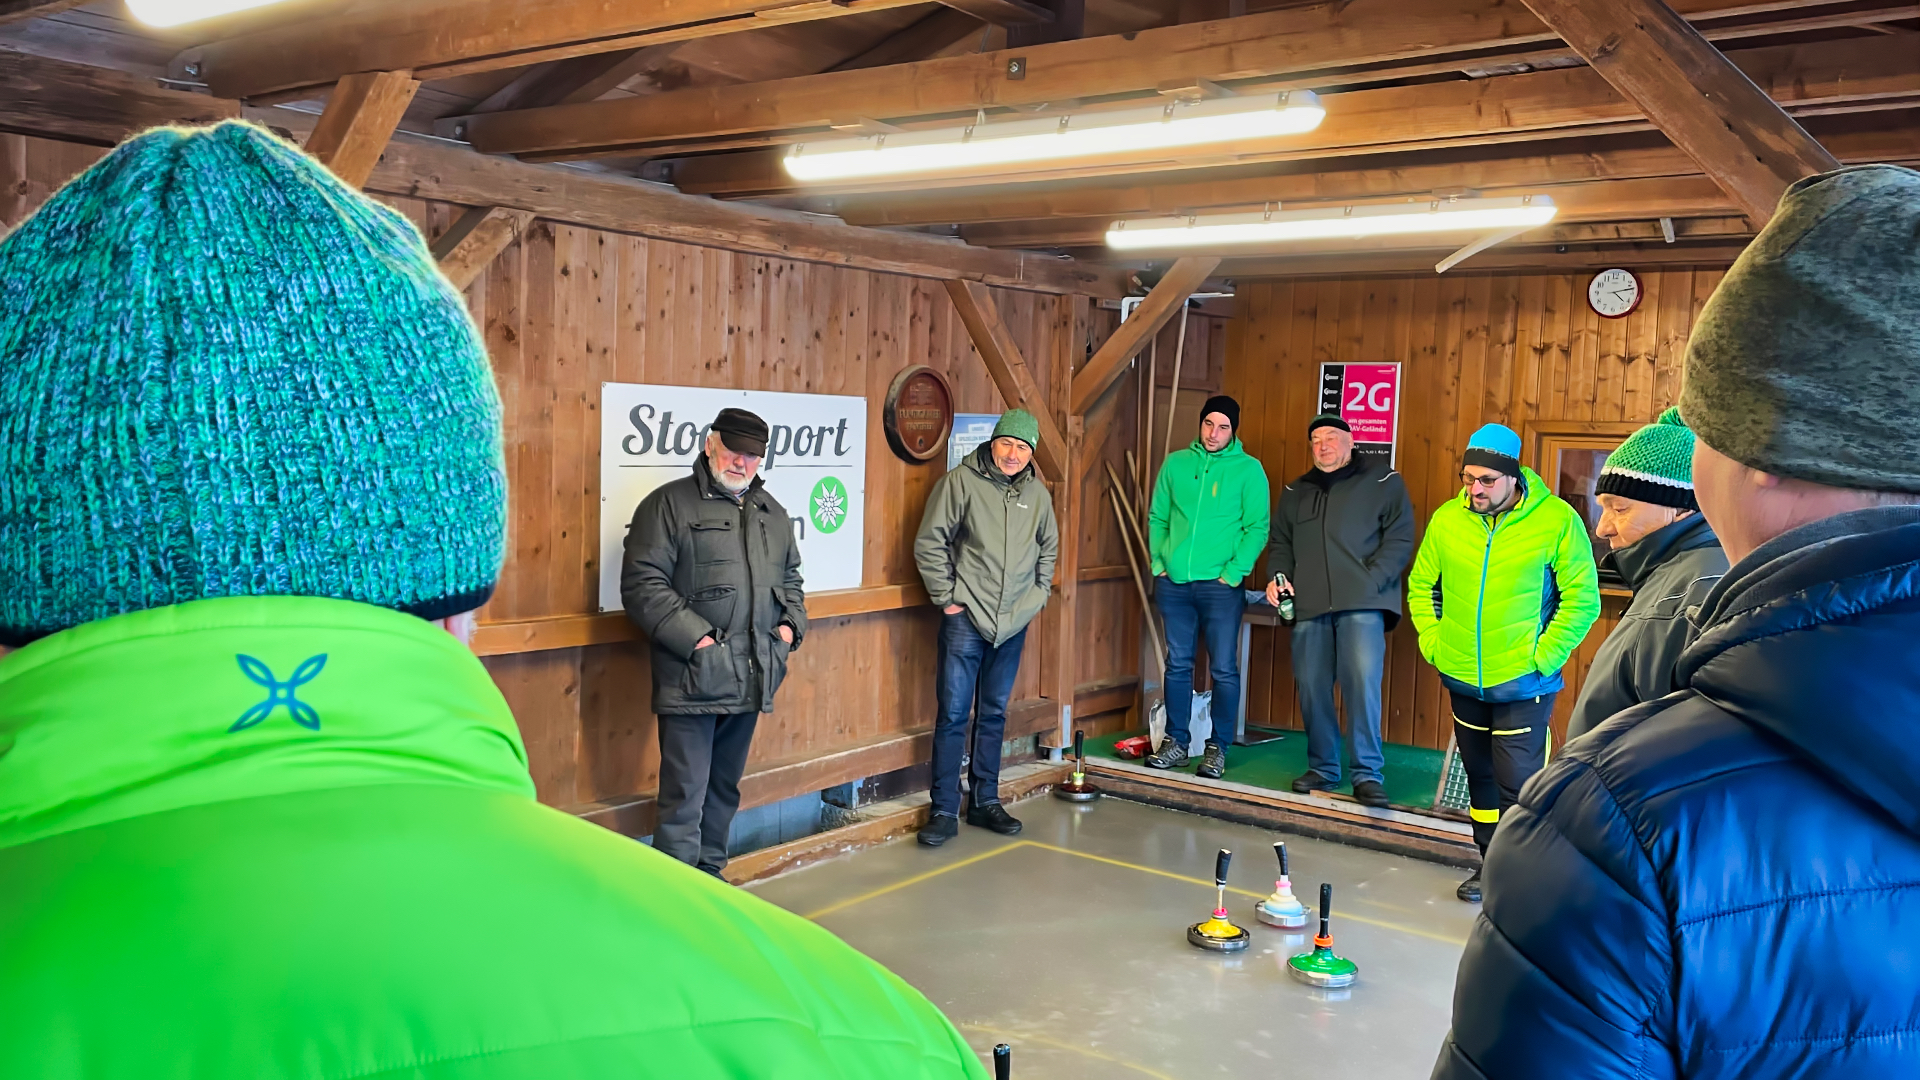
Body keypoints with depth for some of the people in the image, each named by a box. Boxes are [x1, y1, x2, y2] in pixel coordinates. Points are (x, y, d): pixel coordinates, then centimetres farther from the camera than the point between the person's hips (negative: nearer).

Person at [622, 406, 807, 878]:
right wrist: (694, 638, -18)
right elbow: (642, 584, -12)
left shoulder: (772, 512, 16)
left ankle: (711, 873, 31)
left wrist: (792, 624, 9)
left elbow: (791, 577, 28)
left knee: (725, 787, 18)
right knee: (685, 795, -4)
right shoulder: (669, 504, -5)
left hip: (751, 677, 7)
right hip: (692, 676, -6)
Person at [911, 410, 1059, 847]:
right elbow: (929, 543, -7)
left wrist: (1038, 595, 12)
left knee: (994, 714, 13)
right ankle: (944, 811, 5)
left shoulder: (1037, 494, 8)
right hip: (966, 620, -4)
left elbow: (1048, 549, 22)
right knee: (953, 714, -3)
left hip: (1014, 623, 5)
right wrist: (947, 597, -9)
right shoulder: (960, 483, -7)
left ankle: (985, 801, 24)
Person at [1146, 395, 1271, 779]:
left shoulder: (1248, 469, -1)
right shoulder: (1176, 463, 9)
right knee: (1178, 664, 10)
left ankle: (1218, 748, 9)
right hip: (1174, 583, 3)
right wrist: (1159, 562, 5)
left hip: (1220, 585, -3)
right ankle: (1176, 742, 20)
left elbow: (1257, 528, -4)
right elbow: (1157, 518, 15)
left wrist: (1232, 573, -11)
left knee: (1224, 668, -1)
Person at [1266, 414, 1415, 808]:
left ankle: (1369, 773, -8)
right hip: (1308, 605, 4)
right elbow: (1280, 543, 25)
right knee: (1311, 687, 2)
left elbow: (1400, 538, 0)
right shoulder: (1295, 492, 22)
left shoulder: (1383, 481, 7)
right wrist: (1277, 577, 5)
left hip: (1362, 603, -4)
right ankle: (1322, 768, 15)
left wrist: (1371, 581, -12)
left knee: (1363, 680, -15)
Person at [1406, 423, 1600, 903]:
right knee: (1480, 776, 17)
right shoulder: (1447, 519, -2)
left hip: (1522, 683, -5)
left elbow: (1582, 598, -9)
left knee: (1517, 784, -6)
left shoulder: (1557, 520, -13)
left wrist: (1544, 657, -12)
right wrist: (1433, 642, 2)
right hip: (1462, 680, 5)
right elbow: (1421, 585, 11)